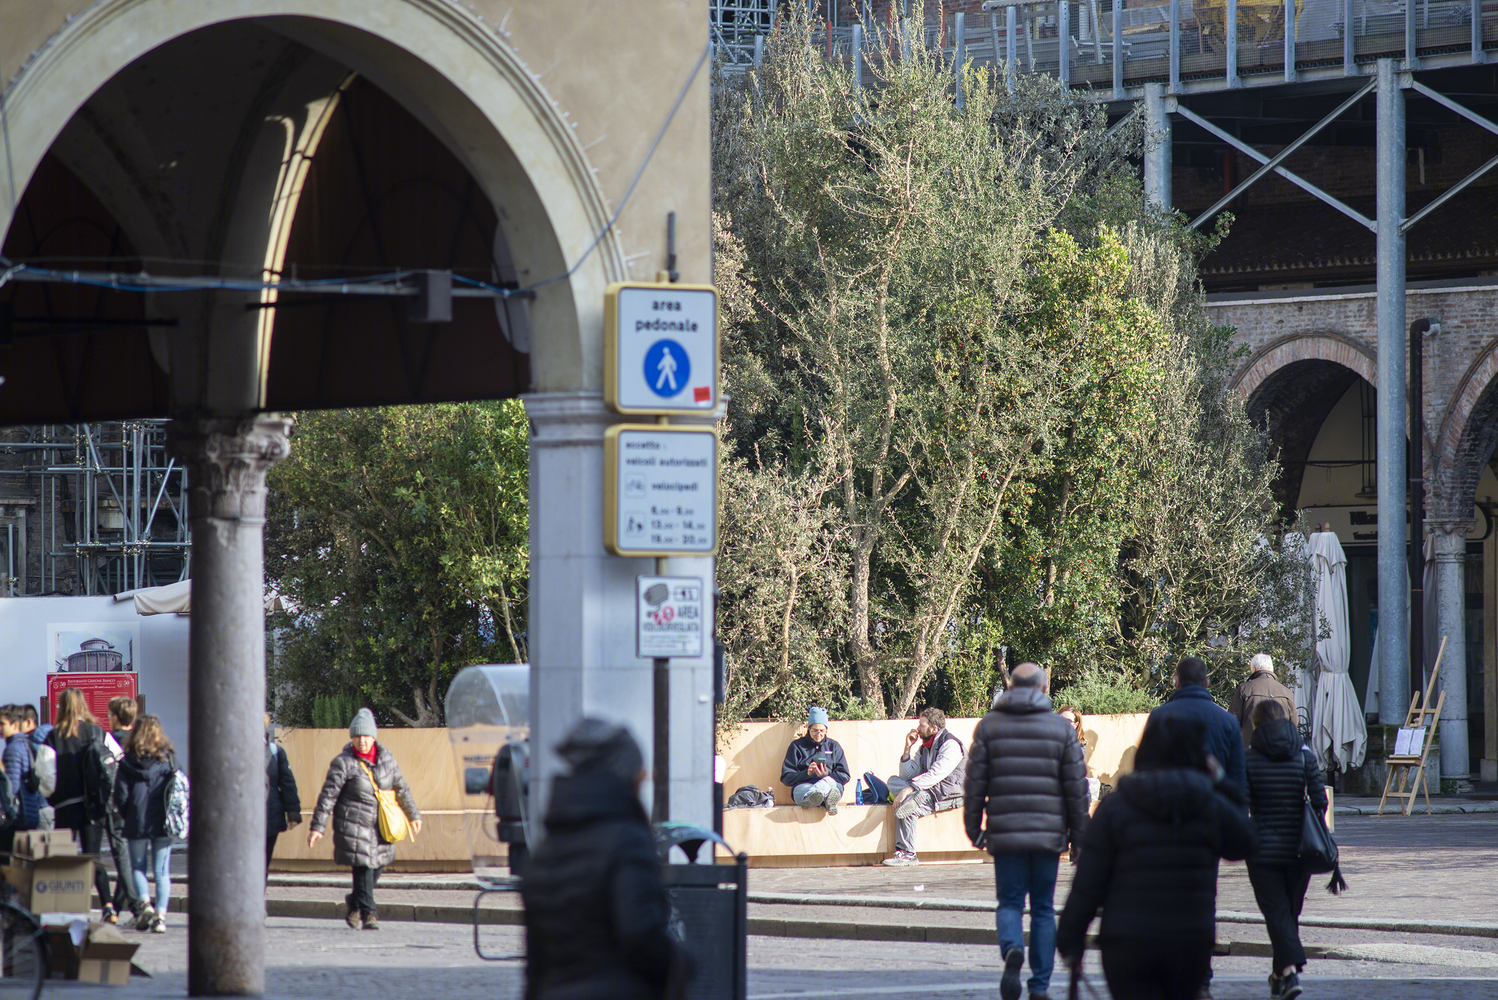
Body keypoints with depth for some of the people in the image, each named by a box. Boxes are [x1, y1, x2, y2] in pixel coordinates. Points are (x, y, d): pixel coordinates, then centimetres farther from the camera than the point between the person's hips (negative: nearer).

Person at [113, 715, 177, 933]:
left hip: (137, 822, -1)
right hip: (162, 824, 1)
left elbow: (120, 795, -5)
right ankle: (160, 915, -3)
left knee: (138, 866, 13)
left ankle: (144, 902, -9)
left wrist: (126, 817, 11)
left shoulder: (128, 762, -3)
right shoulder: (168, 759, -2)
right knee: (161, 870, 5)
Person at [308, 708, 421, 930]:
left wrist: (413, 814, 27)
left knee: (376, 867, 9)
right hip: (354, 825, -5)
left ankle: (355, 904, 30)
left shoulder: (386, 758, 8)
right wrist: (318, 826, -12)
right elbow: (328, 795, -8)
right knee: (363, 867, -11)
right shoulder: (343, 763, -7)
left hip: (380, 826, 5)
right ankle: (368, 912, -5)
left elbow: (401, 788, 20)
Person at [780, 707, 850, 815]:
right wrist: (807, 773, -7)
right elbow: (786, 777, 11)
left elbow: (844, 776, 16)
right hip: (803, 785, -1)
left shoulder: (833, 746, 25)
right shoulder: (797, 746, 20)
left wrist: (826, 775, -5)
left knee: (828, 781, -39)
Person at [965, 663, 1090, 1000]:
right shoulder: (1062, 728, 2)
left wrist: (974, 828, 10)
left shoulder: (988, 726, 3)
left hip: (1005, 833, 0)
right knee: (1043, 908, 9)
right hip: (1048, 833, 0)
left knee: (1010, 902, 7)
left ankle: (1012, 950, -24)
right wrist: (1079, 833, 10)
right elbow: (1076, 786, 2)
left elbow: (975, 782, 2)